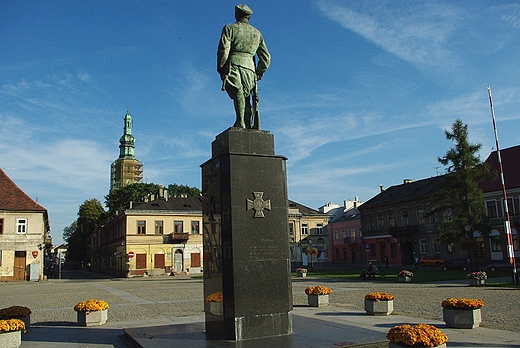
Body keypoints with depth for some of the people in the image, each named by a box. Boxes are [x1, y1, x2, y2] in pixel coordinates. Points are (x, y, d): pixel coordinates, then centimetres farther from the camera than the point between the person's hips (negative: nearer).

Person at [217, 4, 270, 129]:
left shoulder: (230, 28, 12)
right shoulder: (257, 33, 27)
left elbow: (223, 51, -2)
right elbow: (266, 57, 22)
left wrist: (220, 68, 6)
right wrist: (258, 74, 26)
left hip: (234, 64, -5)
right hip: (250, 68, 5)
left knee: (237, 91, -23)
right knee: (245, 97, 8)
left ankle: (240, 121, -41)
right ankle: (249, 126, -6)